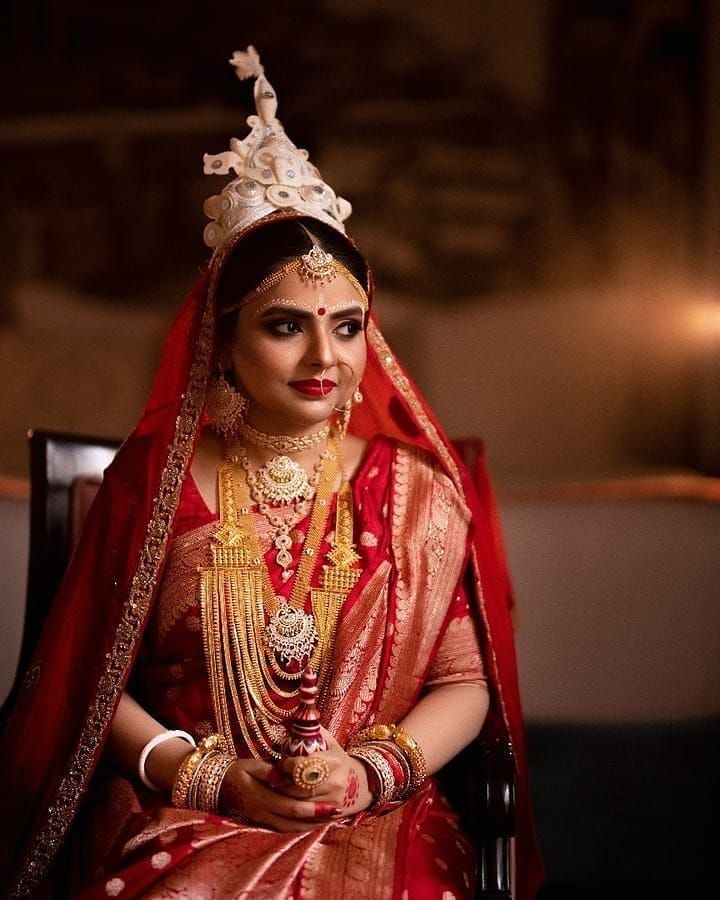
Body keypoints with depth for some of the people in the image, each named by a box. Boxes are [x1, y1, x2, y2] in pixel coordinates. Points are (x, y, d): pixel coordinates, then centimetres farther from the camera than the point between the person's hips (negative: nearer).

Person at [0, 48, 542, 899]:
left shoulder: (419, 492, 6)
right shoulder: (154, 479, 4)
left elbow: (464, 680, 7)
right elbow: (90, 677, 4)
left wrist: (371, 770, -10)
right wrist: (211, 777, -8)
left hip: (374, 826, 1)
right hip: (177, 824, 0)